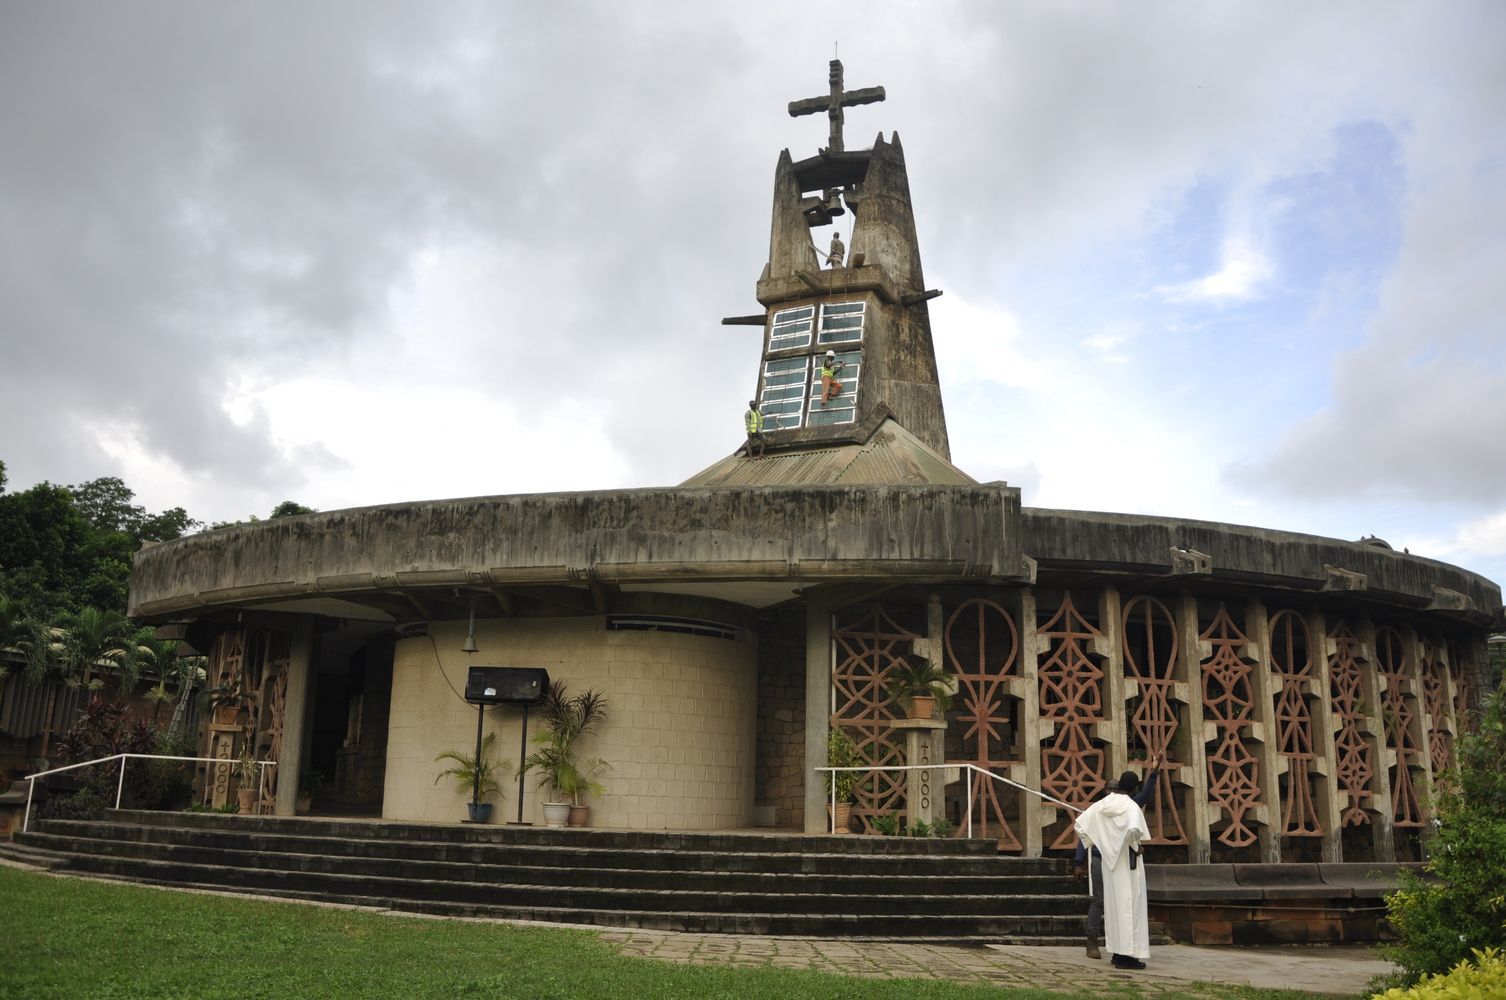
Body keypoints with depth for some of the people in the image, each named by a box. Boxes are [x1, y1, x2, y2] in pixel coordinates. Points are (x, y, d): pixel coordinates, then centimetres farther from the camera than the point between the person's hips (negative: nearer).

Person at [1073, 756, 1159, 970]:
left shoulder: (1102, 805, 5)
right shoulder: (1131, 806, -15)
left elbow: (1080, 823, 8)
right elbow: (1134, 830, -34)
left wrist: (1095, 845, 13)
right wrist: (1136, 845, -15)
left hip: (1109, 861, 7)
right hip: (1128, 861, -7)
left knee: (1114, 904, 12)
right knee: (1129, 905, -3)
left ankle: (1118, 952, 16)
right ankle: (1128, 955, -4)